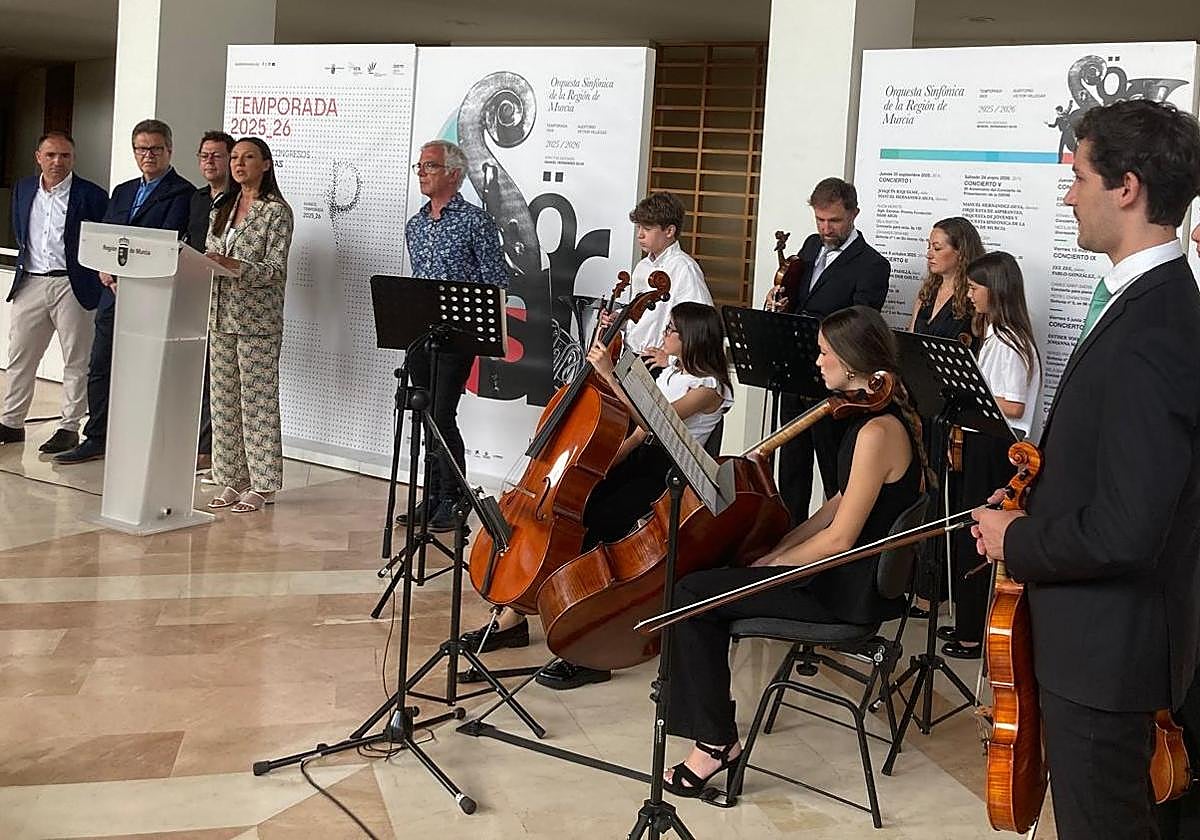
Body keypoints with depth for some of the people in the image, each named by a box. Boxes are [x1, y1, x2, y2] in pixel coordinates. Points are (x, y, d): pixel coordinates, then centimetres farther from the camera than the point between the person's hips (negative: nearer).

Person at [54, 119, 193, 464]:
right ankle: (96, 439, 20)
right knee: (100, 368, 10)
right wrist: (106, 270, -7)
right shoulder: (122, 192, 19)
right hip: (113, 292, 7)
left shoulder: (182, 193, -4)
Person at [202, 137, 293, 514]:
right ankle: (232, 479, 16)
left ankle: (262, 484, 3)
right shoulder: (223, 209, 16)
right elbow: (209, 258, 19)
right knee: (224, 399, 8)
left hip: (257, 320, -7)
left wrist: (234, 265, -27)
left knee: (258, 401, -3)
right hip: (221, 316, 7)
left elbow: (275, 269, -13)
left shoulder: (277, 211, -5)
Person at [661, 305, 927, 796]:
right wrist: (775, 551, 8)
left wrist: (772, 567, -9)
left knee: (692, 595, -10)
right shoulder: (880, 417, 8)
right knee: (707, 581, 11)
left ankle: (717, 740, 1)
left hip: (853, 589, -10)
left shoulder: (877, 432, -23)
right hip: (854, 574, 10)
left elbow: (840, 537, -22)